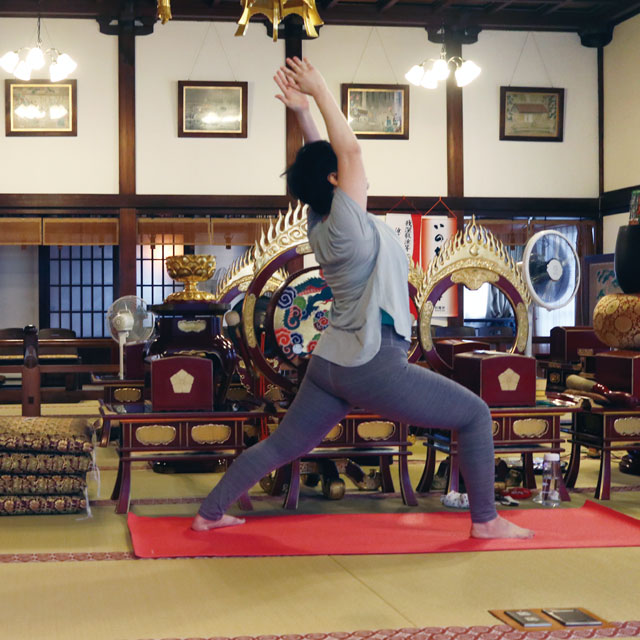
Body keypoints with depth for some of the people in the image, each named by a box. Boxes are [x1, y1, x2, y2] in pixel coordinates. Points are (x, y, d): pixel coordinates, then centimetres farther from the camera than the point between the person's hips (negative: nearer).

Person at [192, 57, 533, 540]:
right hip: (374, 368, -9)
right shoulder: (346, 225, -16)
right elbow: (349, 150, -16)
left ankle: (210, 514, 17)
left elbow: (324, 158, 14)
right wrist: (319, 93, -8)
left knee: (281, 446, 16)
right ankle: (486, 521, 8)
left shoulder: (321, 225, 7)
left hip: (330, 364, 9)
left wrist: (303, 113, 7)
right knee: (475, 416, 3)